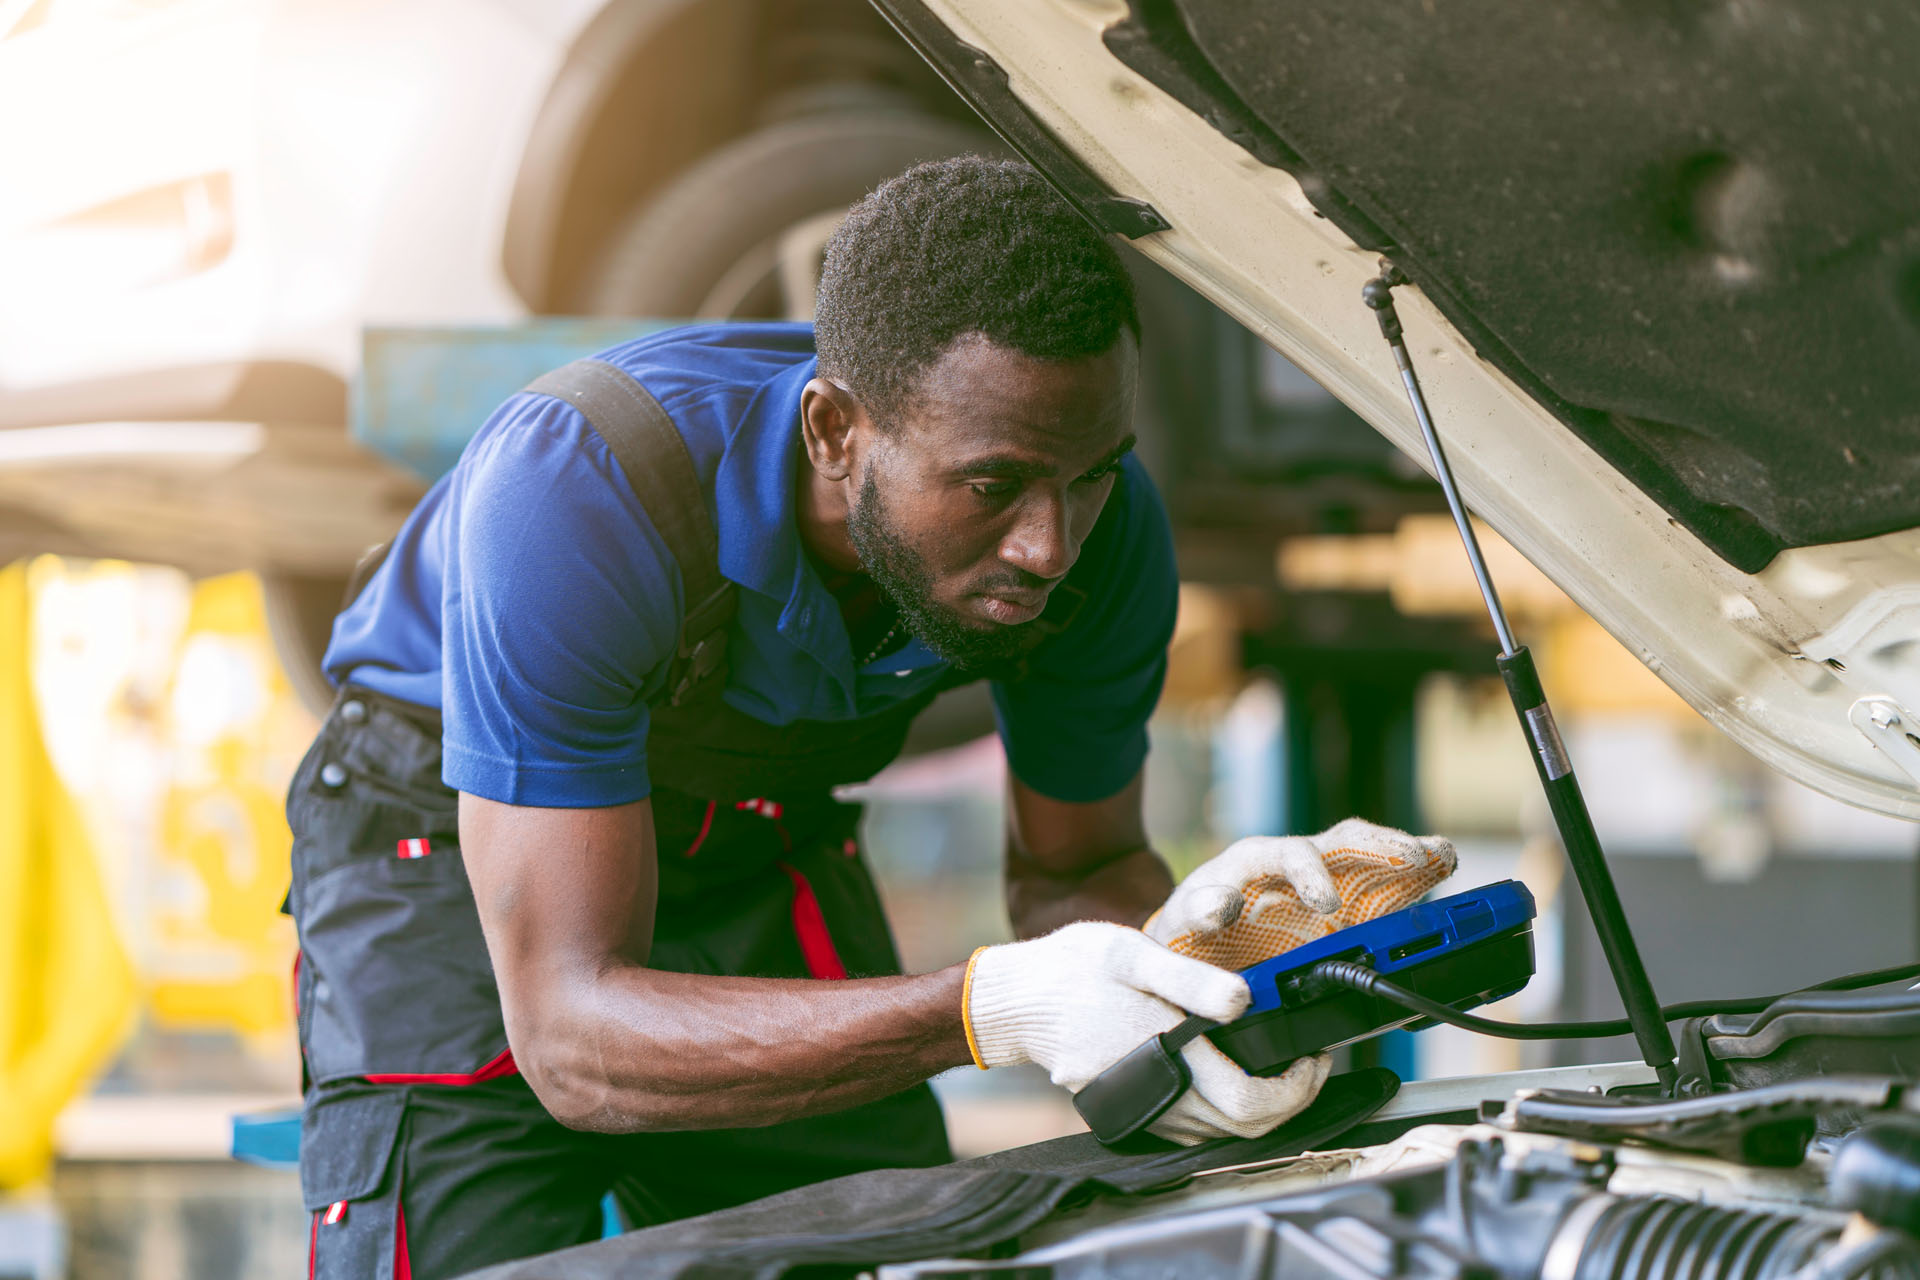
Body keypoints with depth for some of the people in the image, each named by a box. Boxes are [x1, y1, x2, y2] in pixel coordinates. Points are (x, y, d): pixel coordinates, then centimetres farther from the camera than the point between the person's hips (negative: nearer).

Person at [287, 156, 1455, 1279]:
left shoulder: (1102, 532, -24)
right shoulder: (576, 496, -40)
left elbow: (1074, 868, -6)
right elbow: (572, 1038, -40)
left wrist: (1177, 939, -31)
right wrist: (987, 1009, -53)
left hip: (765, 845, 4)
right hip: (453, 845, -4)